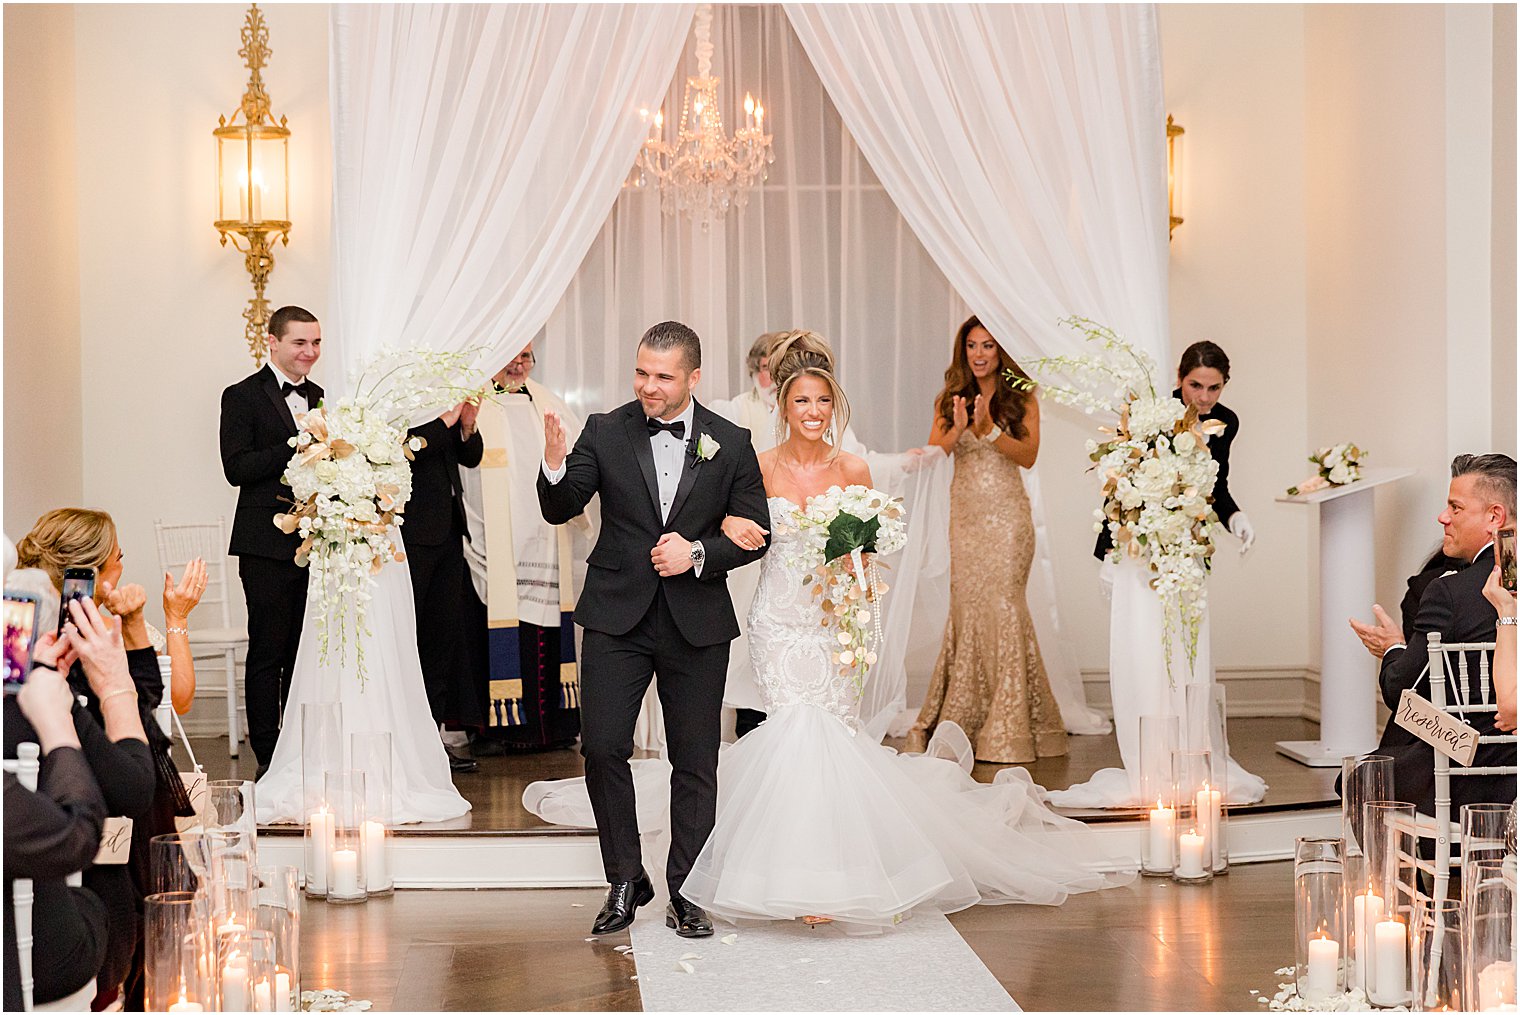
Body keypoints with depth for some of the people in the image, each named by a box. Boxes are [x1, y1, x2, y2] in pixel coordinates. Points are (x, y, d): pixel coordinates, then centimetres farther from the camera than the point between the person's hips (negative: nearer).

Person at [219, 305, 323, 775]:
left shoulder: (318, 396, 16)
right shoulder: (242, 396, -4)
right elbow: (237, 468, -14)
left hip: (314, 541, 6)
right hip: (268, 543, -6)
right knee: (268, 652, -2)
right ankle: (268, 758, 4)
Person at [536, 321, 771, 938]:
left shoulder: (731, 444, -1)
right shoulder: (605, 432, -1)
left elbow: (755, 534, 1)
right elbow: (560, 511, -3)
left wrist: (698, 553, -15)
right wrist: (555, 467, -24)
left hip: (697, 623, 0)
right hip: (617, 617, 0)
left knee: (695, 761, 8)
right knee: (602, 749, -3)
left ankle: (686, 893, 21)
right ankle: (625, 882, 15)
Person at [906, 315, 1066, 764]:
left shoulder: (1021, 398, 3)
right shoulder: (950, 399, 10)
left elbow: (1028, 454, -7)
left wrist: (989, 428, -19)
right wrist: (959, 428, -18)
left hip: (1006, 513, -3)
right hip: (964, 513, 3)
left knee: (1002, 605, -7)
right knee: (967, 606, 0)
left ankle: (1009, 729, -1)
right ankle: (961, 720, 8)